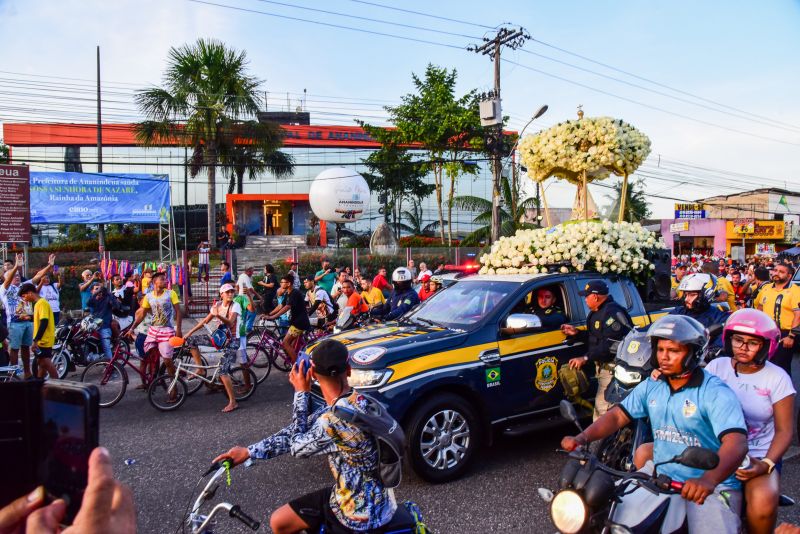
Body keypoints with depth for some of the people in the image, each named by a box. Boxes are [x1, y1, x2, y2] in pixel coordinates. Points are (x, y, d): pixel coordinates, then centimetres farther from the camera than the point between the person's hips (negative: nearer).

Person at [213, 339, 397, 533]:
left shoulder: (335, 420, -32)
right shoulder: (355, 401, -5)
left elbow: (298, 446, -12)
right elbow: (297, 433, 2)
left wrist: (301, 393, -7)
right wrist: (249, 451, 1)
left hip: (360, 515, -8)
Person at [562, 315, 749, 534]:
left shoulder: (715, 392, -14)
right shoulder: (651, 387, 5)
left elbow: (736, 443, -26)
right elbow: (617, 416, 3)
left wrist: (708, 480, -44)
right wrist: (582, 438, -16)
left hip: (712, 486, -5)